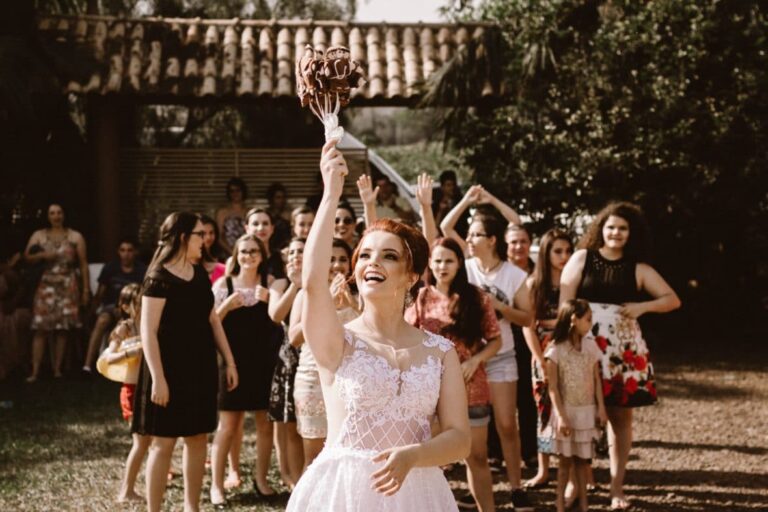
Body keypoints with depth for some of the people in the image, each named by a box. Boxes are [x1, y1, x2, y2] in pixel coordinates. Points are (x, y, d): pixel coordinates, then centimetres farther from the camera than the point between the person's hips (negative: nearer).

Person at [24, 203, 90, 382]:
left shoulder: (75, 237, 7)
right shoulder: (38, 235, 10)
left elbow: (83, 264, 6)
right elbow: (27, 256, 6)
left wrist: (86, 289, 1)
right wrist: (41, 255, -14)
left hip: (68, 287, 0)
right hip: (46, 286, 0)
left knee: (62, 329, -1)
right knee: (41, 328, -8)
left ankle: (57, 369, 7)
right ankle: (35, 371, -8)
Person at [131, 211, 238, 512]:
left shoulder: (200, 275, 9)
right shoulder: (159, 278, -13)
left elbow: (213, 320, 16)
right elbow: (148, 332, -16)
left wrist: (229, 361, 11)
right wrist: (158, 377, -22)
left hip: (200, 366, 7)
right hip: (170, 369, -7)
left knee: (198, 438, 10)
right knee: (163, 441, -3)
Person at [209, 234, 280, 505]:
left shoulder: (270, 284, 5)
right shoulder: (223, 284, 1)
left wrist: (267, 299, -25)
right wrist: (227, 305, -17)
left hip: (263, 361, 2)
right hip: (234, 360, -2)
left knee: (265, 422, 8)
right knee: (228, 425, -1)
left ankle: (261, 478, 23)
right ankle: (216, 484, 5)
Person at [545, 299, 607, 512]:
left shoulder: (591, 346, 1)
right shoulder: (556, 349, -11)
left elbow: (597, 380, 6)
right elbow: (553, 387, -11)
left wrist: (601, 408, 2)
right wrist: (560, 415, -15)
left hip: (587, 411, 3)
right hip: (566, 411, -3)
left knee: (582, 458, 8)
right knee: (565, 459, 4)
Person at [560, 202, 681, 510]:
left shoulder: (638, 268, 7)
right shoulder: (582, 258, 3)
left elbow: (672, 299, 7)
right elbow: (565, 302, -2)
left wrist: (642, 306, -9)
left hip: (624, 349, 2)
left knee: (620, 415, 5)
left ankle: (617, 487, 11)